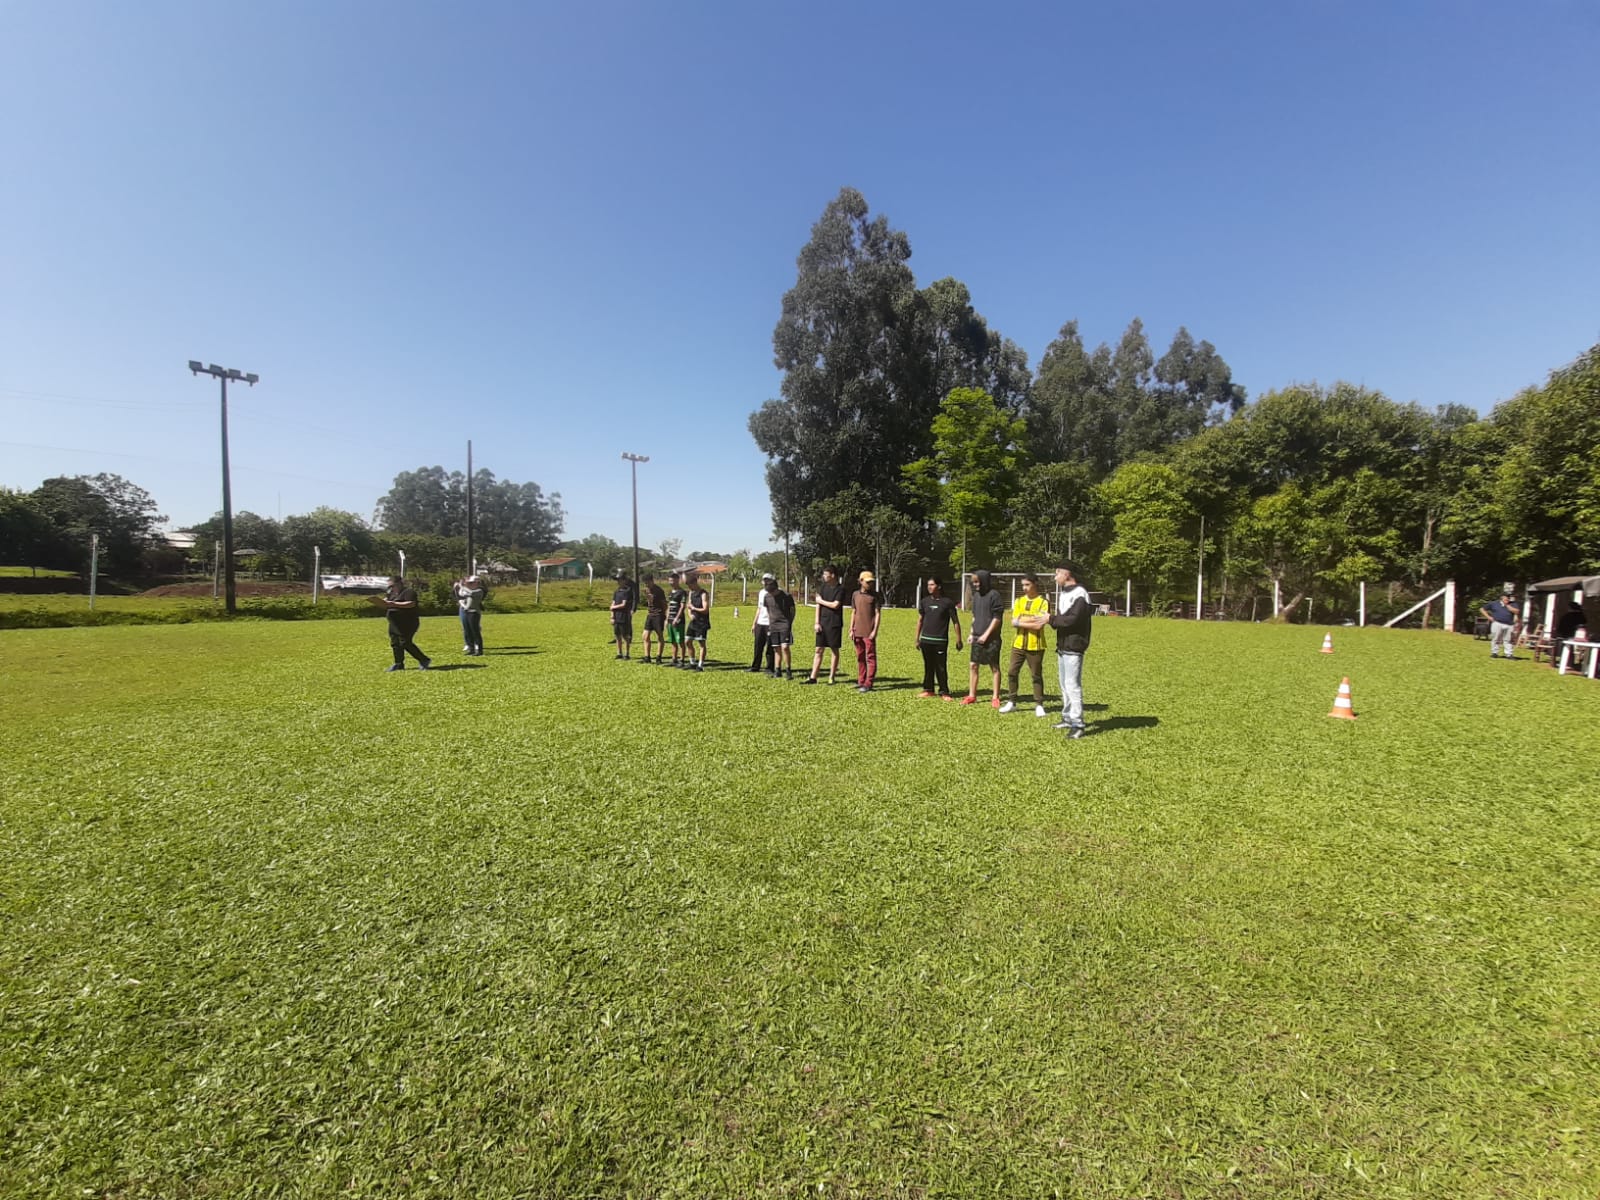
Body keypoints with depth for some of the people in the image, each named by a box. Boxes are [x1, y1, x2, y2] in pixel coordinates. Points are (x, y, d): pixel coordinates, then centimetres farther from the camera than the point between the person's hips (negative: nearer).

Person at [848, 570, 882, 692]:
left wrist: (875, 630, -12)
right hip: (858, 632, 5)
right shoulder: (855, 594, 9)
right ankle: (861, 681, 21)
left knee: (870, 657, -4)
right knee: (860, 657, 12)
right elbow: (853, 612, 13)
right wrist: (851, 630, 9)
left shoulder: (875, 595, -2)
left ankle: (868, 684, -2)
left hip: (869, 632, -5)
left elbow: (877, 613, -5)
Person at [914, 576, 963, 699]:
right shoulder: (924, 601, 6)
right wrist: (917, 638, 12)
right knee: (928, 666, 11)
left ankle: (944, 692, 7)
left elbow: (955, 621, -1)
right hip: (926, 640, 4)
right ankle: (928, 689, 21)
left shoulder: (947, 602, -5)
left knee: (941, 668, -2)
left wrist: (958, 640, -4)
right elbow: (920, 620, 14)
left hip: (940, 641, -4)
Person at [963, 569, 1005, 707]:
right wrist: (972, 633, 14)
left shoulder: (994, 595, -10)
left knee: (994, 667, 3)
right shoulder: (976, 595, 12)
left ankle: (995, 698, 9)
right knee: (973, 666, 7)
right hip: (977, 638, 7)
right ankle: (971, 695, 16)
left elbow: (997, 618, -13)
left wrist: (986, 634, -16)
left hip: (991, 638, -7)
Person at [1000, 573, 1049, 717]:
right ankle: (1012, 703, 17)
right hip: (1018, 644, 5)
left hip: (1035, 645, -4)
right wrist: (1030, 620, -12)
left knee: (1036, 675, 4)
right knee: (1012, 673, 6)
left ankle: (1039, 705, 14)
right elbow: (1013, 623, -2)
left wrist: (1021, 621, -12)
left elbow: (1038, 625, -18)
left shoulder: (1043, 602, -7)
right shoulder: (1019, 601, 8)